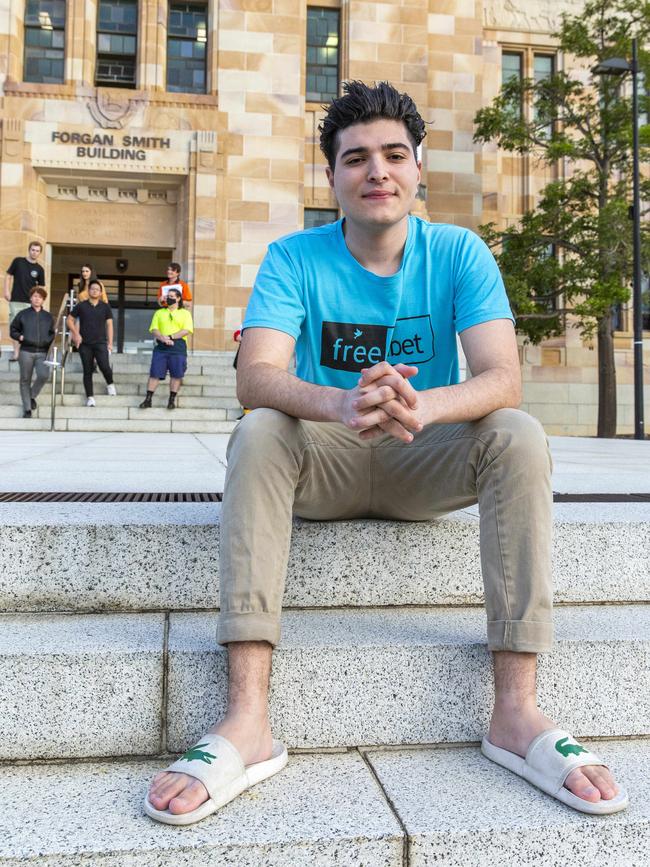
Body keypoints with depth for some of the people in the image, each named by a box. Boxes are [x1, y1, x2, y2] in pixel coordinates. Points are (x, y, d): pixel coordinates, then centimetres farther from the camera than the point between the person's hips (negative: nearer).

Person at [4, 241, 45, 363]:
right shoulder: (18, 261, 2)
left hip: (31, 302, 0)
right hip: (16, 300, 0)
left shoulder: (39, 269, 4)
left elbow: (41, 287, 9)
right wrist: (7, 291, -3)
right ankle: (16, 353, 7)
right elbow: (8, 275, 7)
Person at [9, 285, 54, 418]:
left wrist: (48, 340, 0)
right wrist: (20, 337, -9)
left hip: (42, 353, 1)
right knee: (25, 380, 3)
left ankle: (32, 396, 9)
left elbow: (52, 333, 20)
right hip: (26, 352, -1)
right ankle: (27, 409, 14)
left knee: (44, 375, -20)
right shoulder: (22, 314, 5)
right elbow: (13, 330, 9)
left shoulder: (48, 316, 12)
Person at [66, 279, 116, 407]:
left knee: (104, 366, -17)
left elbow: (109, 324, 6)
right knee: (87, 371, 2)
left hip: (100, 343, -1)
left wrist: (110, 342, 1)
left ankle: (110, 384, 15)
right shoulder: (81, 306, 4)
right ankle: (90, 397, 9)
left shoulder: (105, 307, 5)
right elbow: (70, 320, 12)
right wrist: (76, 333, -1)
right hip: (85, 344, 1)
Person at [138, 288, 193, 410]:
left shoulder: (185, 313, 9)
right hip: (161, 346, 2)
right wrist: (163, 338, -14)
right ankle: (148, 400, 1)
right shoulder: (159, 313, 17)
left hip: (178, 346, -2)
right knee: (155, 373, -2)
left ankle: (172, 400, 7)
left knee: (176, 375, -2)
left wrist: (171, 337, -14)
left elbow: (186, 330, -4)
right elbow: (154, 329, 6)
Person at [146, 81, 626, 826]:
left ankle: (515, 710, -23)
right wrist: (341, 405, -44)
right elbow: (256, 377, -22)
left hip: (424, 466, 1)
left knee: (518, 436, -25)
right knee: (258, 433, -29)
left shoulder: (459, 253, -5)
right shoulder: (295, 257, -6)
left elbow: (503, 379, -19)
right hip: (325, 463, 0)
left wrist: (422, 407, -42)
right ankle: (247, 718, -34)